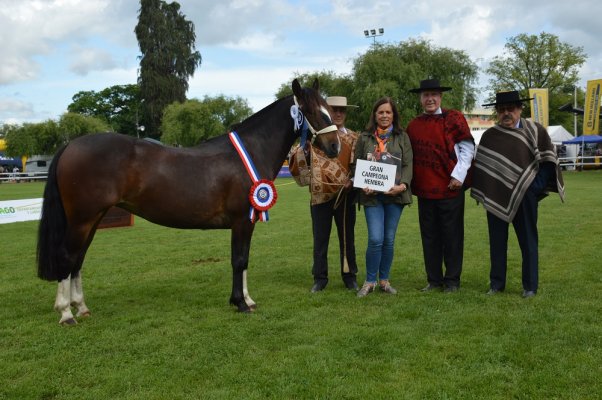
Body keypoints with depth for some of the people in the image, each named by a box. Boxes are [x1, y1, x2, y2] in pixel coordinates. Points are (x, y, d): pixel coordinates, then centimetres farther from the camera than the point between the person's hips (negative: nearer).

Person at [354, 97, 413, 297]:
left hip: (395, 194, 1)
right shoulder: (364, 138, 7)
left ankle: (384, 280, 20)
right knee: (375, 239, -10)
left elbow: (408, 164, 2)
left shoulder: (402, 137, 8)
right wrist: (362, 185, -10)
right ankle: (369, 281, 5)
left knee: (389, 240, 6)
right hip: (372, 195, -1)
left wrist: (402, 185, -15)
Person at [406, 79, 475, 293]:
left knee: (452, 235, 4)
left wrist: (459, 175, -12)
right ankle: (434, 280, 20)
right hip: (424, 189, 4)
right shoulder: (414, 125, 10)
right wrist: (411, 181, 8)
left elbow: (467, 147, -5)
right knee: (429, 236, 9)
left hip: (450, 187, -4)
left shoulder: (454, 118, -2)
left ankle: (452, 281, 14)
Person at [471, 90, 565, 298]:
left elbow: (548, 161, 0)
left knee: (528, 241, 6)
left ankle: (530, 286, 16)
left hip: (523, 197, -2)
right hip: (496, 198, 2)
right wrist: (480, 192, 2)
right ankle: (496, 283, 19)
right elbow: (480, 166, 9)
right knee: (497, 242, 9)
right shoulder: (489, 136, 6)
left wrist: (537, 186, -8)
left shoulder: (535, 131, 0)